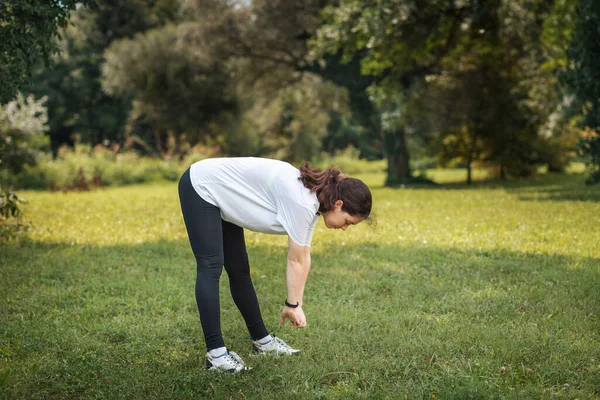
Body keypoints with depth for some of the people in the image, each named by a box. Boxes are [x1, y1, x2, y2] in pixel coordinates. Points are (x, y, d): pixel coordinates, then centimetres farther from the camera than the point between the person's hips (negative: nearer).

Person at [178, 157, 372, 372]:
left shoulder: (313, 200, 0)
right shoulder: (302, 201, -28)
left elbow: (304, 257, 6)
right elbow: (295, 261, -19)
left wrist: (296, 304, 8)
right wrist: (293, 305, -7)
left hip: (222, 194, 9)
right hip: (202, 187, -9)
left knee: (239, 270, 11)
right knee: (211, 268, -14)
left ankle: (261, 339, 17)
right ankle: (215, 352, -15)